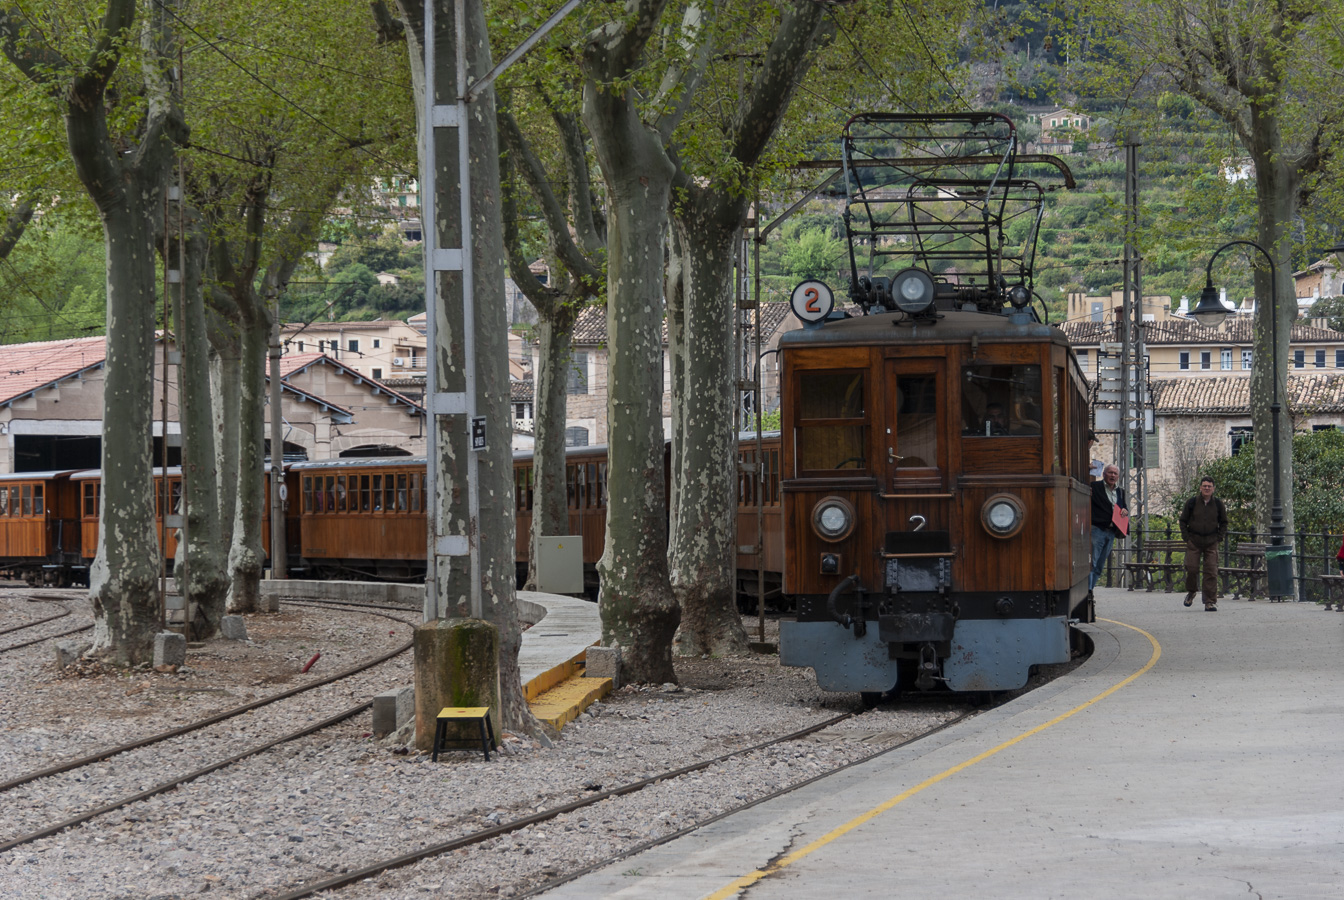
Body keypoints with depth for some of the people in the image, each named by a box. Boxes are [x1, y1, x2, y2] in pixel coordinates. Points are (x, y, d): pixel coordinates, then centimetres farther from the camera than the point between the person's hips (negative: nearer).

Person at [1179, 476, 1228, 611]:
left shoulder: (1218, 504, 4)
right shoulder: (1192, 503, 0)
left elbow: (1223, 523, 15)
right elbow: (1183, 521, 8)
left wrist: (1219, 538, 3)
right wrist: (1186, 537, -2)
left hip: (1211, 542, 1)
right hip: (1194, 541, -1)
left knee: (1211, 571, -5)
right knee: (1192, 568, -6)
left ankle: (1210, 602, -3)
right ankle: (1191, 592, 22)